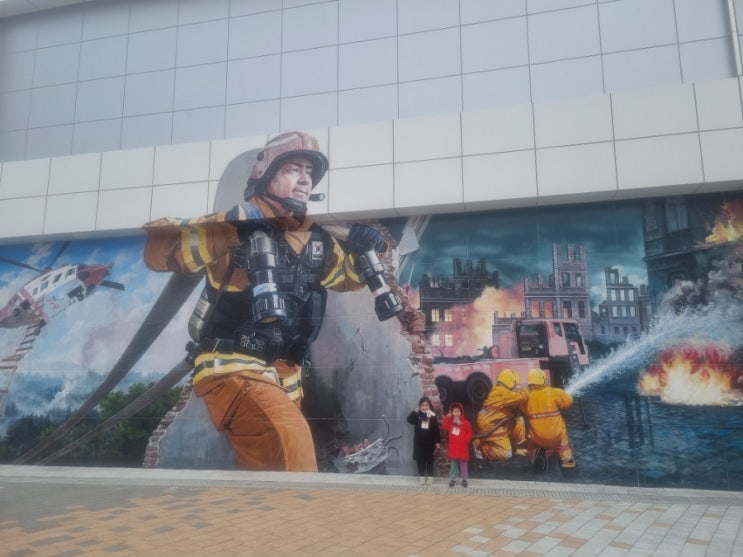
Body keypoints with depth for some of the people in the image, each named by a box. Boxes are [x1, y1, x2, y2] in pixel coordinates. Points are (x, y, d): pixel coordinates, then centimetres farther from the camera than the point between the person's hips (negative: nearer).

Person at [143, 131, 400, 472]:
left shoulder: (316, 241, 8)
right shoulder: (237, 226, -10)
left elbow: (347, 276, 24)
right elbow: (158, 252, -12)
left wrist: (361, 251, 2)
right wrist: (223, 231, -26)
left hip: (282, 377, 8)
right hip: (233, 369, -7)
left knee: (268, 469, 19)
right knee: (292, 441, -29)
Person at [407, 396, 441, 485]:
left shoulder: (432, 415, -2)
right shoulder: (417, 414, -1)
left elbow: (436, 429, -1)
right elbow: (409, 420, -16)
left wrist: (438, 442, -4)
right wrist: (415, 411, -25)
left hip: (430, 442, -1)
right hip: (419, 442, 1)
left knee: (430, 460, 7)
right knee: (420, 460, 5)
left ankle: (430, 477, 15)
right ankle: (422, 477, 15)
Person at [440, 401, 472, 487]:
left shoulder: (465, 422, -5)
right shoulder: (450, 421, 5)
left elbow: (469, 433, -4)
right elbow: (444, 427, -10)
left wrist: (465, 440, -17)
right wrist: (447, 417, -13)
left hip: (462, 447, -2)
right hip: (453, 447, 2)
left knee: (463, 464, 7)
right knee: (453, 464, 10)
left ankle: (464, 479, 18)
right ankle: (453, 479, 18)